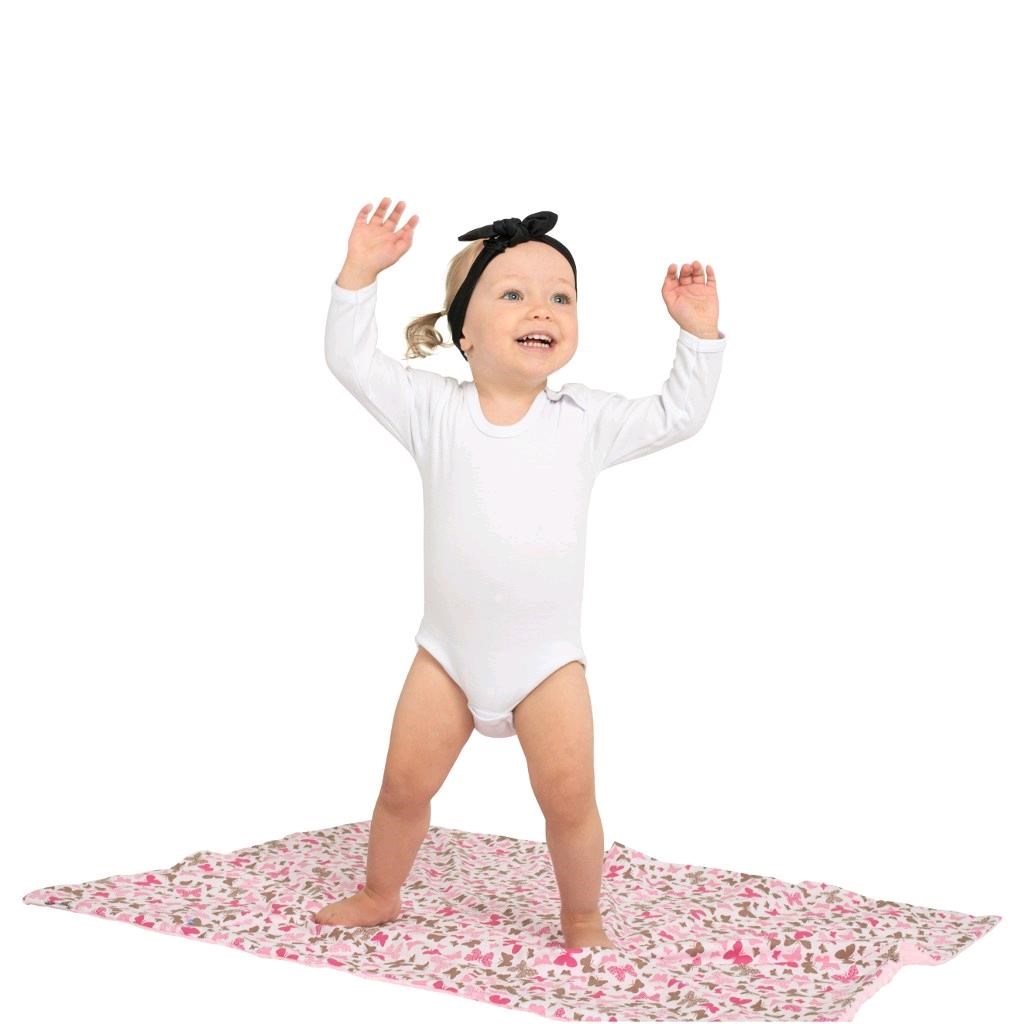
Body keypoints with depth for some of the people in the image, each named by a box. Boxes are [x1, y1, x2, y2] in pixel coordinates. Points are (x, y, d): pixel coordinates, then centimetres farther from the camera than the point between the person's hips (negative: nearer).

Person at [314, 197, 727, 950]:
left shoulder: (585, 421, -2)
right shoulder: (435, 410, -3)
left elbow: (678, 416, 2)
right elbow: (353, 359, -4)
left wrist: (700, 333, -8)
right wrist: (358, 275, -15)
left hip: (547, 655, 0)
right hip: (449, 649, 1)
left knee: (568, 796, -3)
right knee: (405, 784, 7)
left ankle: (583, 919, 20)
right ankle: (380, 895, 32)